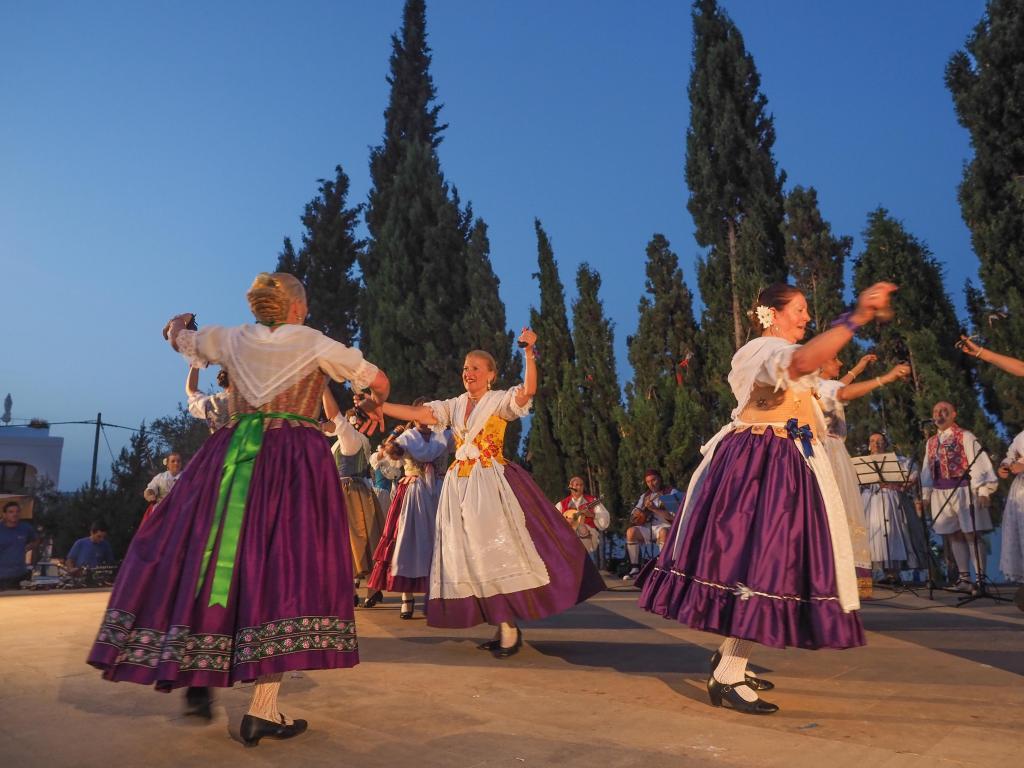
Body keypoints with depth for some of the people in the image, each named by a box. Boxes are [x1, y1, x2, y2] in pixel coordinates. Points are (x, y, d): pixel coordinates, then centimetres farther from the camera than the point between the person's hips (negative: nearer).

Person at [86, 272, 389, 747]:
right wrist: (374, 404, 35)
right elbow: (378, 380, 12)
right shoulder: (315, 344, 4)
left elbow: (177, 337, 32)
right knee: (283, 566, -7)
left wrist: (180, 323, 55)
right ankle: (262, 709, -9)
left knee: (216, 552, 14)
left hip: (234, 456, 5)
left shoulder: (233, 339, 13)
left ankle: (193, 669, 21)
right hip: (296, 461, -4)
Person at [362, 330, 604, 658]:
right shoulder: (454, 405, 14)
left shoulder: (500, 400, 1)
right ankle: (501, 625, 14)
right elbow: (416, 414, 4)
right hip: (460, 485, 5)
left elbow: (529, 390, -18)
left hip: (492, 483, -5)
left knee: (498, 549, -8)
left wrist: (528, 352, -28)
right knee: (469, 554, 4)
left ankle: (510, 628, 0)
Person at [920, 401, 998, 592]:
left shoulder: (965, 437, -3)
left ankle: (980, 578, -1)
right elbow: (927, 469, 15)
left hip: (963, 491, -6)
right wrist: (925, 494, 11)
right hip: (940, 494, 6)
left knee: (970, 534, -6)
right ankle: (963, 578, 14)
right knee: (954, 536, 8)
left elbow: (979, 462, -9)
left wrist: (983, 490, -15)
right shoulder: (931, 442, 15)